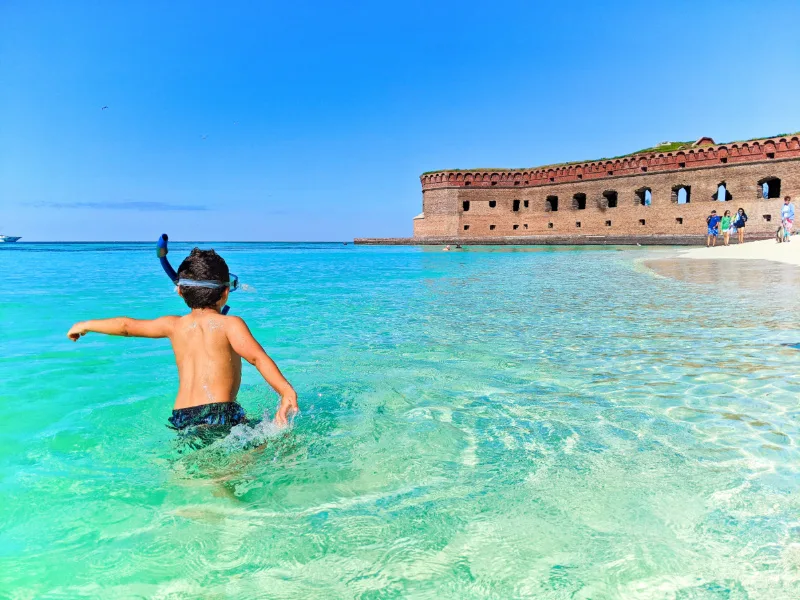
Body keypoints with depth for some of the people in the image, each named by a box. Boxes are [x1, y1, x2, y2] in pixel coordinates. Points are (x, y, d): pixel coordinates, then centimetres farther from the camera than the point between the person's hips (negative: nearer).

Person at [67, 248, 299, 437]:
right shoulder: (230, 324, 0)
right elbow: (257, 357, -16)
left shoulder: (174, 325, 15)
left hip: (180, 419, 6)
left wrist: (86, 325, 45)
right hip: (217, 415, -6)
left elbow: (127, 326, 29)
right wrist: (287, 392, -22)